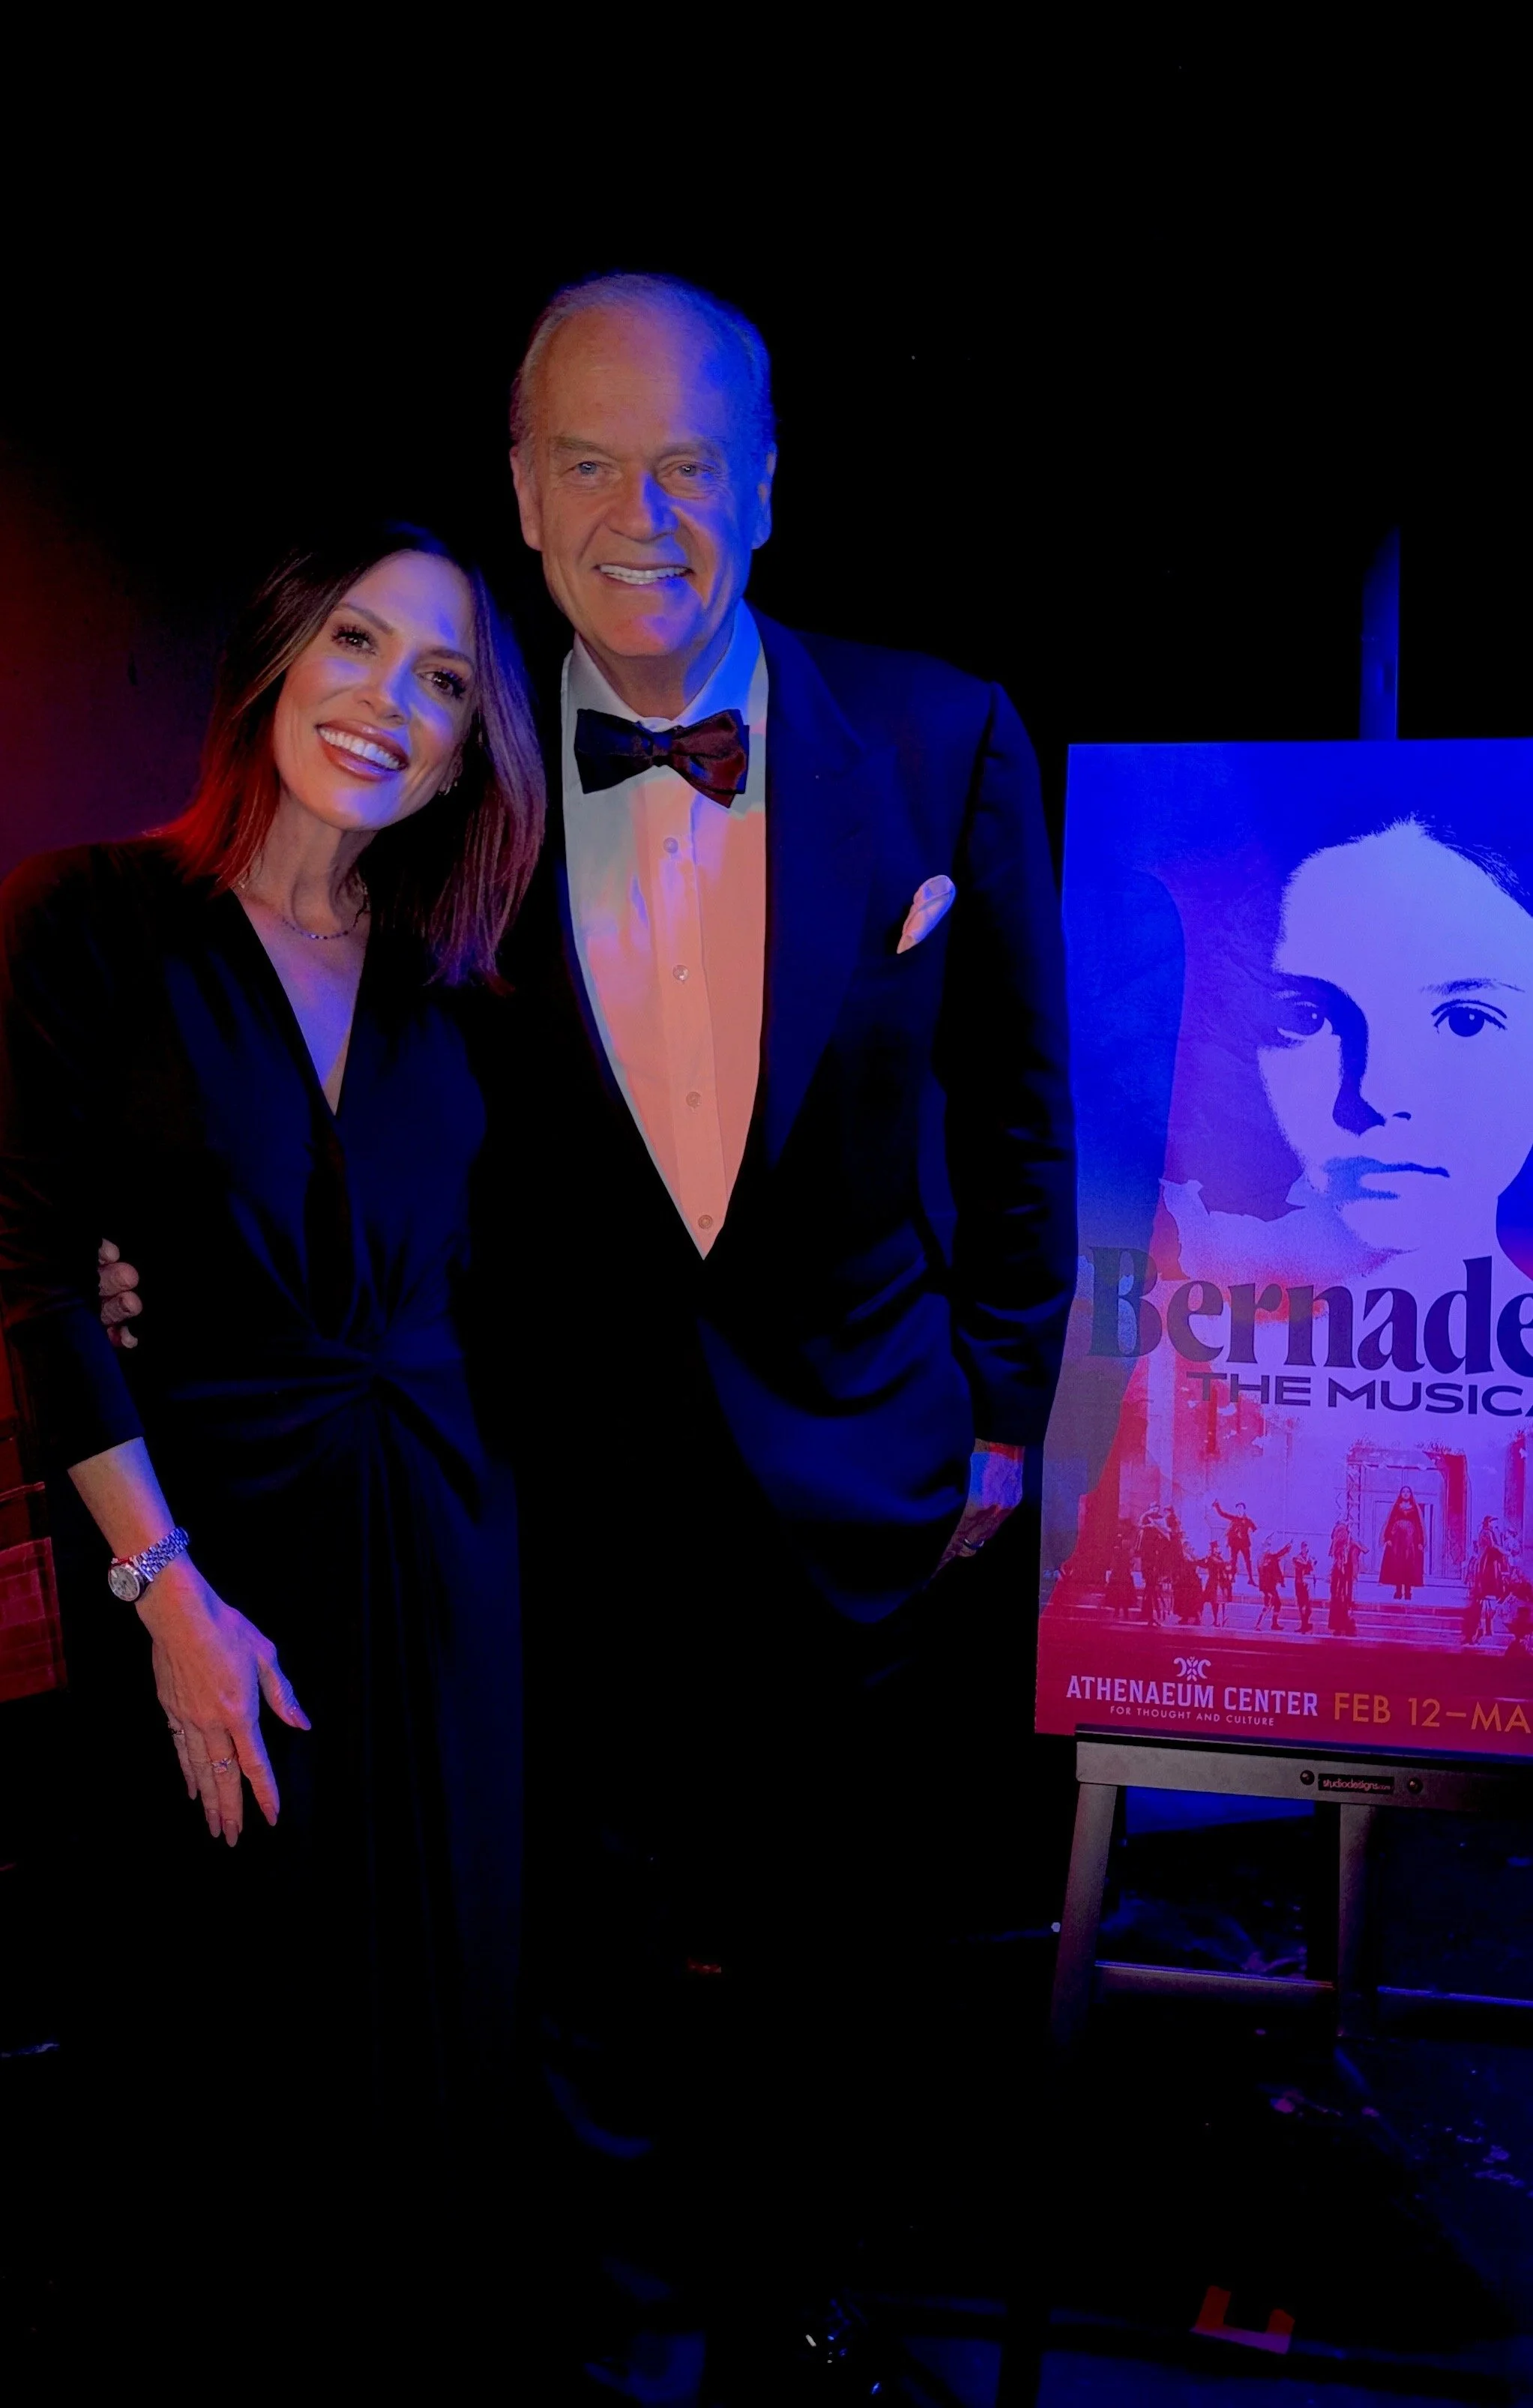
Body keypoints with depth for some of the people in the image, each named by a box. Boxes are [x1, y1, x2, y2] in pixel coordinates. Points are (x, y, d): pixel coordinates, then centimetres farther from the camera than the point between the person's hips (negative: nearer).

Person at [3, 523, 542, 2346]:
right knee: (233, 1971, 13)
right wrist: (164, 1583, -15)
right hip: (200, 1519, -4)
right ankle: (209, 2276, 40)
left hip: (436, 1526, 4)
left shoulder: (448, 974, 4)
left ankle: (403, 2254, 41)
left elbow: (468, 1273, 8)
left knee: (430, 1947, 17)